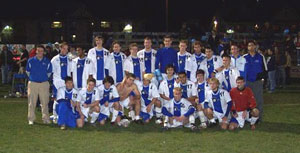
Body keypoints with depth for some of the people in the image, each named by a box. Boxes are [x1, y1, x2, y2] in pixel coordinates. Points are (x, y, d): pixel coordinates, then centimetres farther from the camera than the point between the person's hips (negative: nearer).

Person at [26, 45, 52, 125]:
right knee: (32, 102, 2)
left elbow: (49, 72, 17)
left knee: (45, 102, 2)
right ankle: (31, 119, 9)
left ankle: (46, 118, 9)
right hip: (33, 83, -1)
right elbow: (27, 71, 14)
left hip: (44, 84, 1)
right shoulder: (31, 61, 2)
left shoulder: (47, 61, 4)